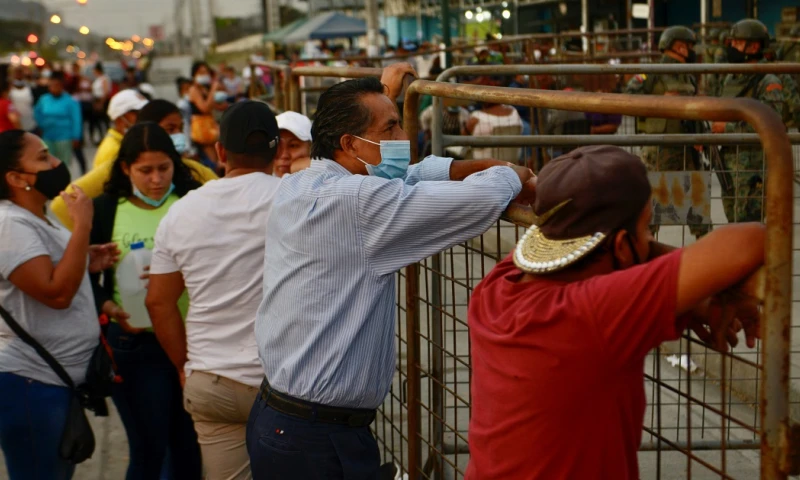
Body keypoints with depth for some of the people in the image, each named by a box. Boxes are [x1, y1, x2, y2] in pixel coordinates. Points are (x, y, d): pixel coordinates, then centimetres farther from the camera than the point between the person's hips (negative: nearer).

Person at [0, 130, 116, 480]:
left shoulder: (39, 219, 13)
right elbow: (56, 293, -25)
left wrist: (88, 263, 8)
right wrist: (82, 225, -21)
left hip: (61, 377, 10)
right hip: (29, 382, -10)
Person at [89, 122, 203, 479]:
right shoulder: (105, 209, 1)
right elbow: (87, 279, 4)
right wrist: (111, 308, -14)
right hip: (135, 342, -1)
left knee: (190, 449, 12)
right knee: (148, 451, 5)